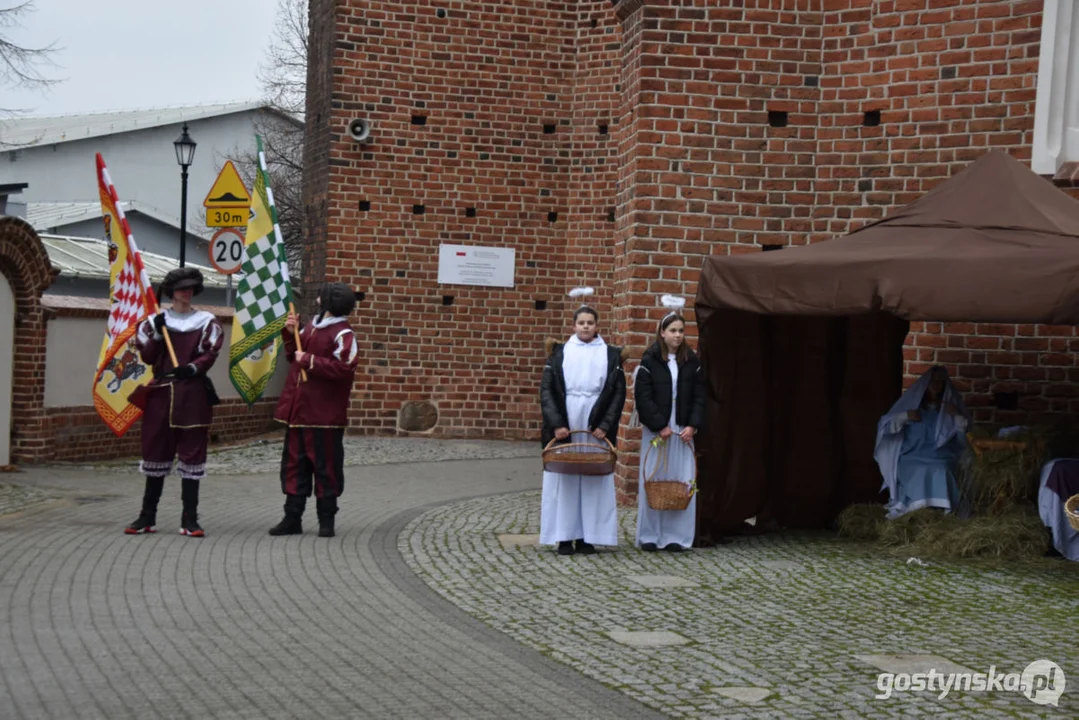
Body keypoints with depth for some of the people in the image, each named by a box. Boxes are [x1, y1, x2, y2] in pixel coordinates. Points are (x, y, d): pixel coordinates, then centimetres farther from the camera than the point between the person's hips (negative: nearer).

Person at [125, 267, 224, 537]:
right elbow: (147, 357, 4)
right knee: (155, 451, 5)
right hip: (161, 392, 1)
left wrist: (194, 367, -20)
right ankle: (147, 517, 13)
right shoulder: (155, 321, 10)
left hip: (193, 393, -1)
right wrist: (157, 334, -9)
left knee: (192, 452, -2)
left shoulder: (206, 322, 7)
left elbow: (210, 354, -3)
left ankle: (190, 519, 1)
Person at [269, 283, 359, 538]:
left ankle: (326, 519, 12)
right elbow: (294, 356, 24)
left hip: (324, 414, -8)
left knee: (326, 467, 2)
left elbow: (344, 369, -23)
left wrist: (310, 361, -19)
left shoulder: (343, 334, -12)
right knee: (293, 464, 10)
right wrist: (291, 334, 7)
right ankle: (293, 518, 17)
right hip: (298, 410, 8)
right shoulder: (311, 326, 14)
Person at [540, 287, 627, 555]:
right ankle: (565, 536, 5)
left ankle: (588, 536, 6)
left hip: (596, 429, 0)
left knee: (593, 479, 0)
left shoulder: (610, 355, 6)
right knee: (563, 478, 1)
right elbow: (546, 390, 1)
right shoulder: (559, 353, 5)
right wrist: (556, 424, -10)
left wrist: (605, 426, -8)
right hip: (564, 427, 0)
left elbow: (618, 392, 2)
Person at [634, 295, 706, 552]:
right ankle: (649, 536, 7)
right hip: (656, 430, -2)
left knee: (681, 481, 0)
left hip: (683, 430, 3)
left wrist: (692, 425, -4)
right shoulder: (650, 360, -2)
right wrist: (660, 426, -11)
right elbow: (643, 396, -6)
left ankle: (674, 536, 6)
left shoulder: (691, 362, 8)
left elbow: (699, 396, 8)